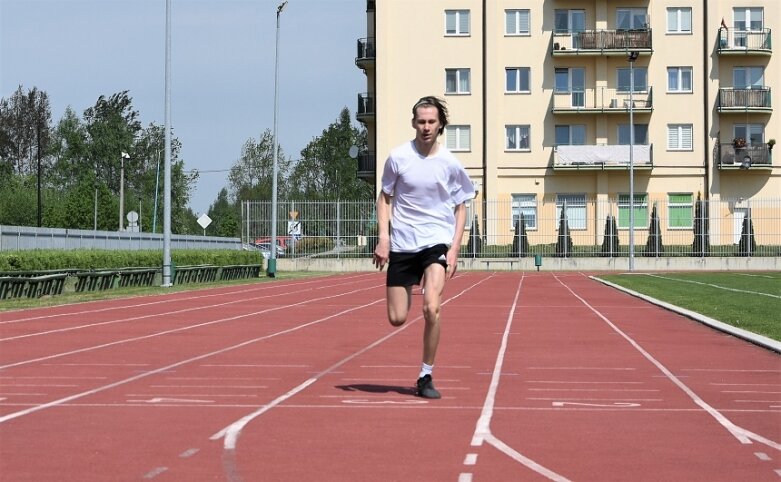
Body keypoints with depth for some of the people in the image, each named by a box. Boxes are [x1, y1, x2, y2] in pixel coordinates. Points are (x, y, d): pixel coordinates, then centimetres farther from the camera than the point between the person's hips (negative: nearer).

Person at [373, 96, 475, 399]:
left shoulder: (450, 163, -2)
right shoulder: (398, 157, -2)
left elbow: (460, 208, 7)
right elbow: (385, 198, 8)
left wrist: (454, 249, -3)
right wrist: (383, 238, -4)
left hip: (437, 241, -1)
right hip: (402, 244, 1)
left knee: (431, 308, -23)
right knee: (397, 319, 0)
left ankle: (425, 377, -8)